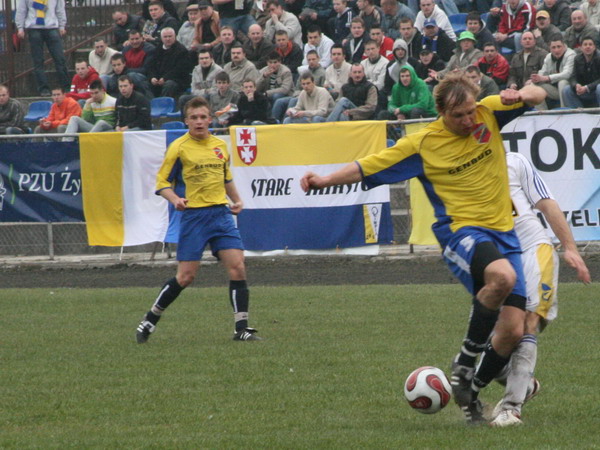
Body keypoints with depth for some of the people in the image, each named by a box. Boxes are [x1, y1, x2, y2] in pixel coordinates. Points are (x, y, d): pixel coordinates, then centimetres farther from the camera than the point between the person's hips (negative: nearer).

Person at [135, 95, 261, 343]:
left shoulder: (220, 145, 12)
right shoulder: (179, 147, -3)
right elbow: (162, 181, -2)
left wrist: (236, 200, 14)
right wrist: (175, 200, -20)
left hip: (221, 212, 4)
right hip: (193, 216, -4)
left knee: (237, 268, -8)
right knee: (185, 276, -5)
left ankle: (242, 328, -4)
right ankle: (149, 320, 13)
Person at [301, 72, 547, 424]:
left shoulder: (489, 113, 4)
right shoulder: (423, 144, -3)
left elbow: (538, 95, 9)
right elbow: (369, 167, 1)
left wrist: (521, 95, -14)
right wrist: (326, 180, -11)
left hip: (504, 232, 4)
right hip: (461, 231, -4)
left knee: (512, 331, -3)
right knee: (502, 276, -38)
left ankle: (472, 392, 21)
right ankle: (465, 362, -20)